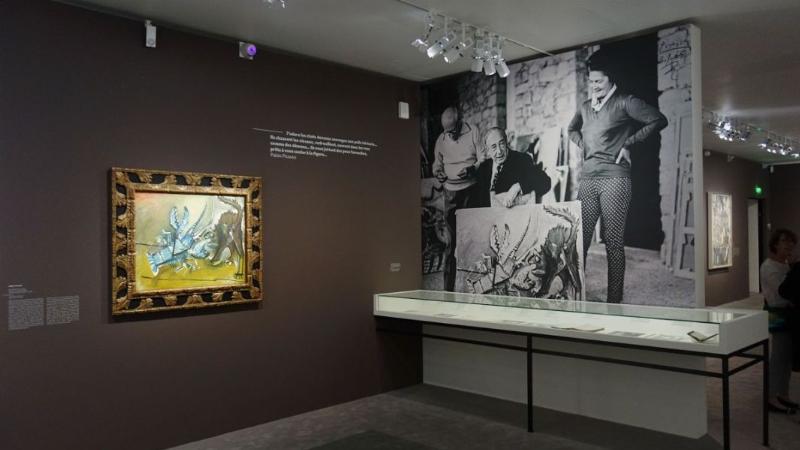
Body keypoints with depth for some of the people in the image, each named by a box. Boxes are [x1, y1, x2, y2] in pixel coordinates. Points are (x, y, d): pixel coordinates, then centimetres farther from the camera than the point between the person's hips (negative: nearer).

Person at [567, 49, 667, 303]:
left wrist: (629, 143, -5)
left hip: (614, 177, -6)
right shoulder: (585, 108, 19)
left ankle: (614, 300, 0)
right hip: (587, 178, 6)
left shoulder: (624, 103, 1)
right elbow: (572, 130, 37)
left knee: (613, 241, -5)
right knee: (579, 238, 2)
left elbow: (659, 120, -5)